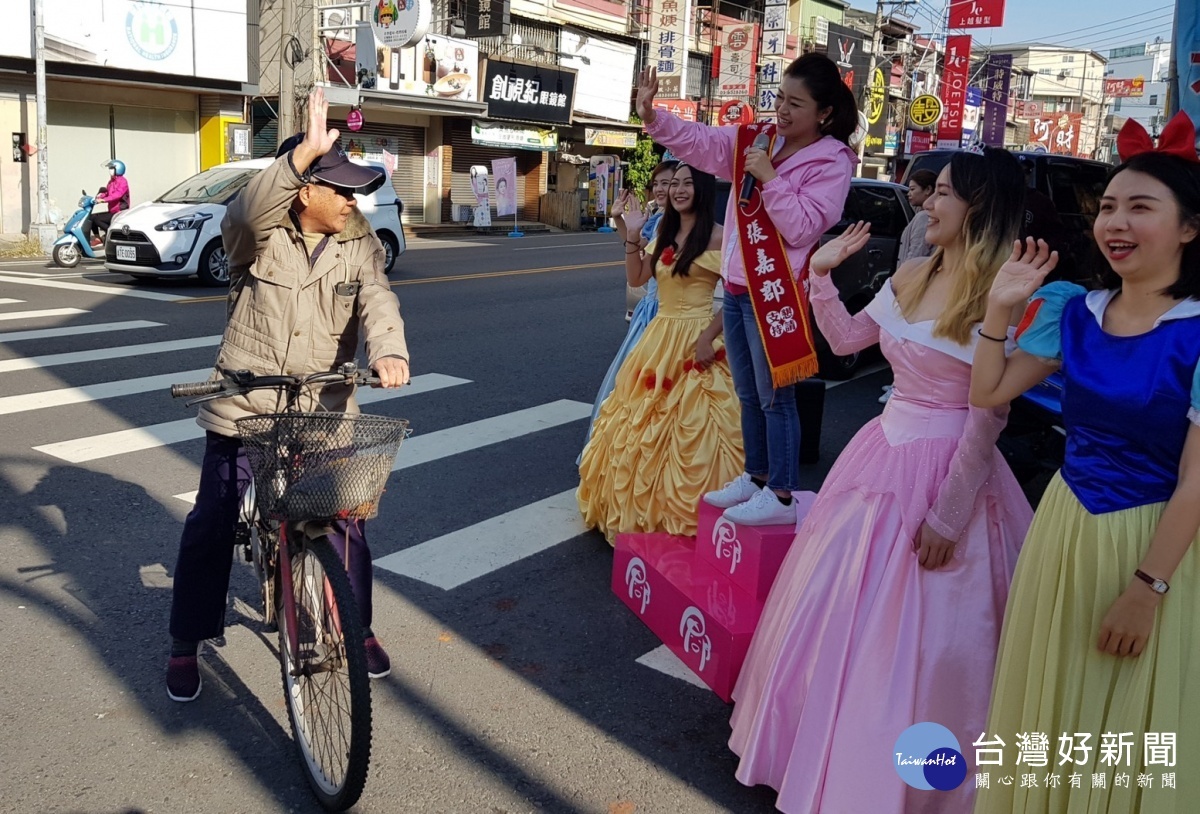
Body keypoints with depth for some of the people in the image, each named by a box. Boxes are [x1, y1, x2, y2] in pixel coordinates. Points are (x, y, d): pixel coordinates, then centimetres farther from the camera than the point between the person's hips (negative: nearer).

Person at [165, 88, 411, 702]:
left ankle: (359, 629, 29)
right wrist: (305, 152, -45)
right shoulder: (260, 233, -9)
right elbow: (250, 211, -33)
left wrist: (388, 353, -37)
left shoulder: (358, 243, -1)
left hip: (326, 411, 2)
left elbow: (377, 301, -16)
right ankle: (186, 646, 23)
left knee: (347, 520, 7)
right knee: (210, 526, 4)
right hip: (244, 409, -2)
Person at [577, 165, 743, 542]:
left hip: (695, 339, -7)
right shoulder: (666, 233, 14)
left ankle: (686, 509, 8)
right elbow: (636, 278, 6)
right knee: (644, 423, 12)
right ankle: (643, 503, 27)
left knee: (690, 427, -5)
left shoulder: (717, 237, -8)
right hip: (659, 337, 8)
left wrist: (709, 335, -21)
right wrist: (631, 235, -4)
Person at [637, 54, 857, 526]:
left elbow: (802, 227, -18)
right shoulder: (757, 139, 9)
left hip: (776, 293, -8)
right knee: (747, 394, 17)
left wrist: (769, 177, -21)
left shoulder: (832, 162, -9)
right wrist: (652, 116, -8)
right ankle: (755, 477, 31)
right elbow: (698, 142, 5)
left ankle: (783, 496, 5)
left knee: (775, 396, -4)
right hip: (736, 287, 8)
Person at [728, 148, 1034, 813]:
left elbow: (989, 419, -17)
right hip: (883, 455, 8)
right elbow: (846, 340, 19)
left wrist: (949, 514, -17)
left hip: (944, 470, -7)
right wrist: (822, 274, 9)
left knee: (916, 633, 3)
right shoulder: (911, 276, 5)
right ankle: (827, 746, 40)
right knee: (836, 605, 17)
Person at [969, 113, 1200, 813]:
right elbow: (987, 394, 4)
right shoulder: (1075, 311, 0)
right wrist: (1002, 307, -4)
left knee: (1128, 741, 12)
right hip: (1066, 527, 5)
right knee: (1051, 708, 21)